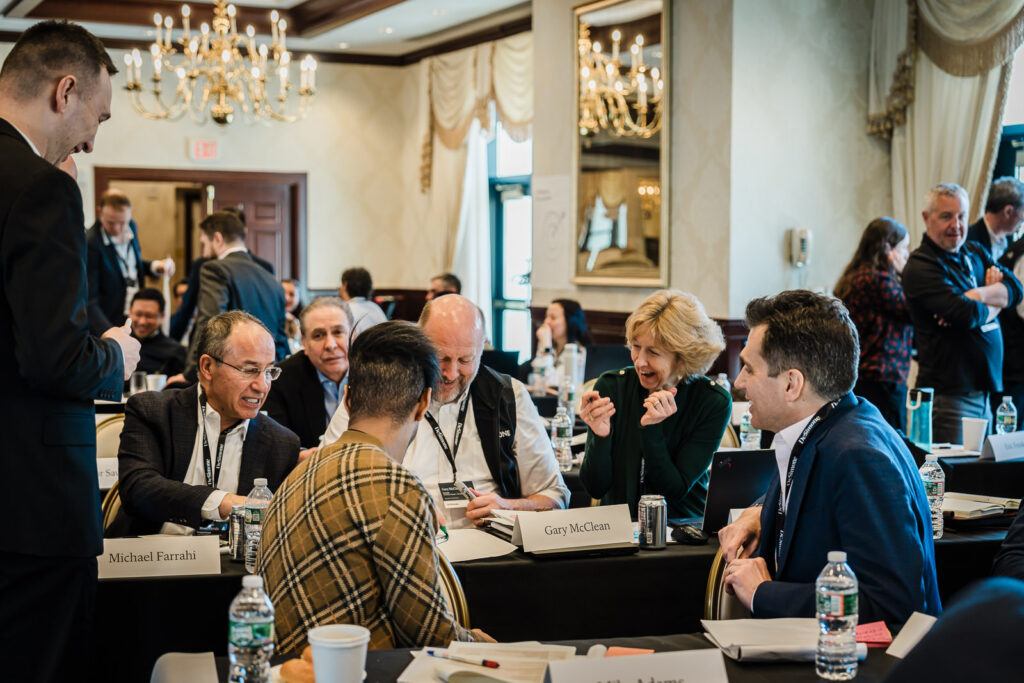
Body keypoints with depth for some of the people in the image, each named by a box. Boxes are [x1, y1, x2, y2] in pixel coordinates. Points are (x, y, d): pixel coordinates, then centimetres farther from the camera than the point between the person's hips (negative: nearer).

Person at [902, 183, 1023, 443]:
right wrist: (996, 301, -1)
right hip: (949, 393, -7)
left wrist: (978, 295, -16)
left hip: (986, 390, 8)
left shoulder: (975, 253, 15)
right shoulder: (920, 267, -11)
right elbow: (967, 314, -21)